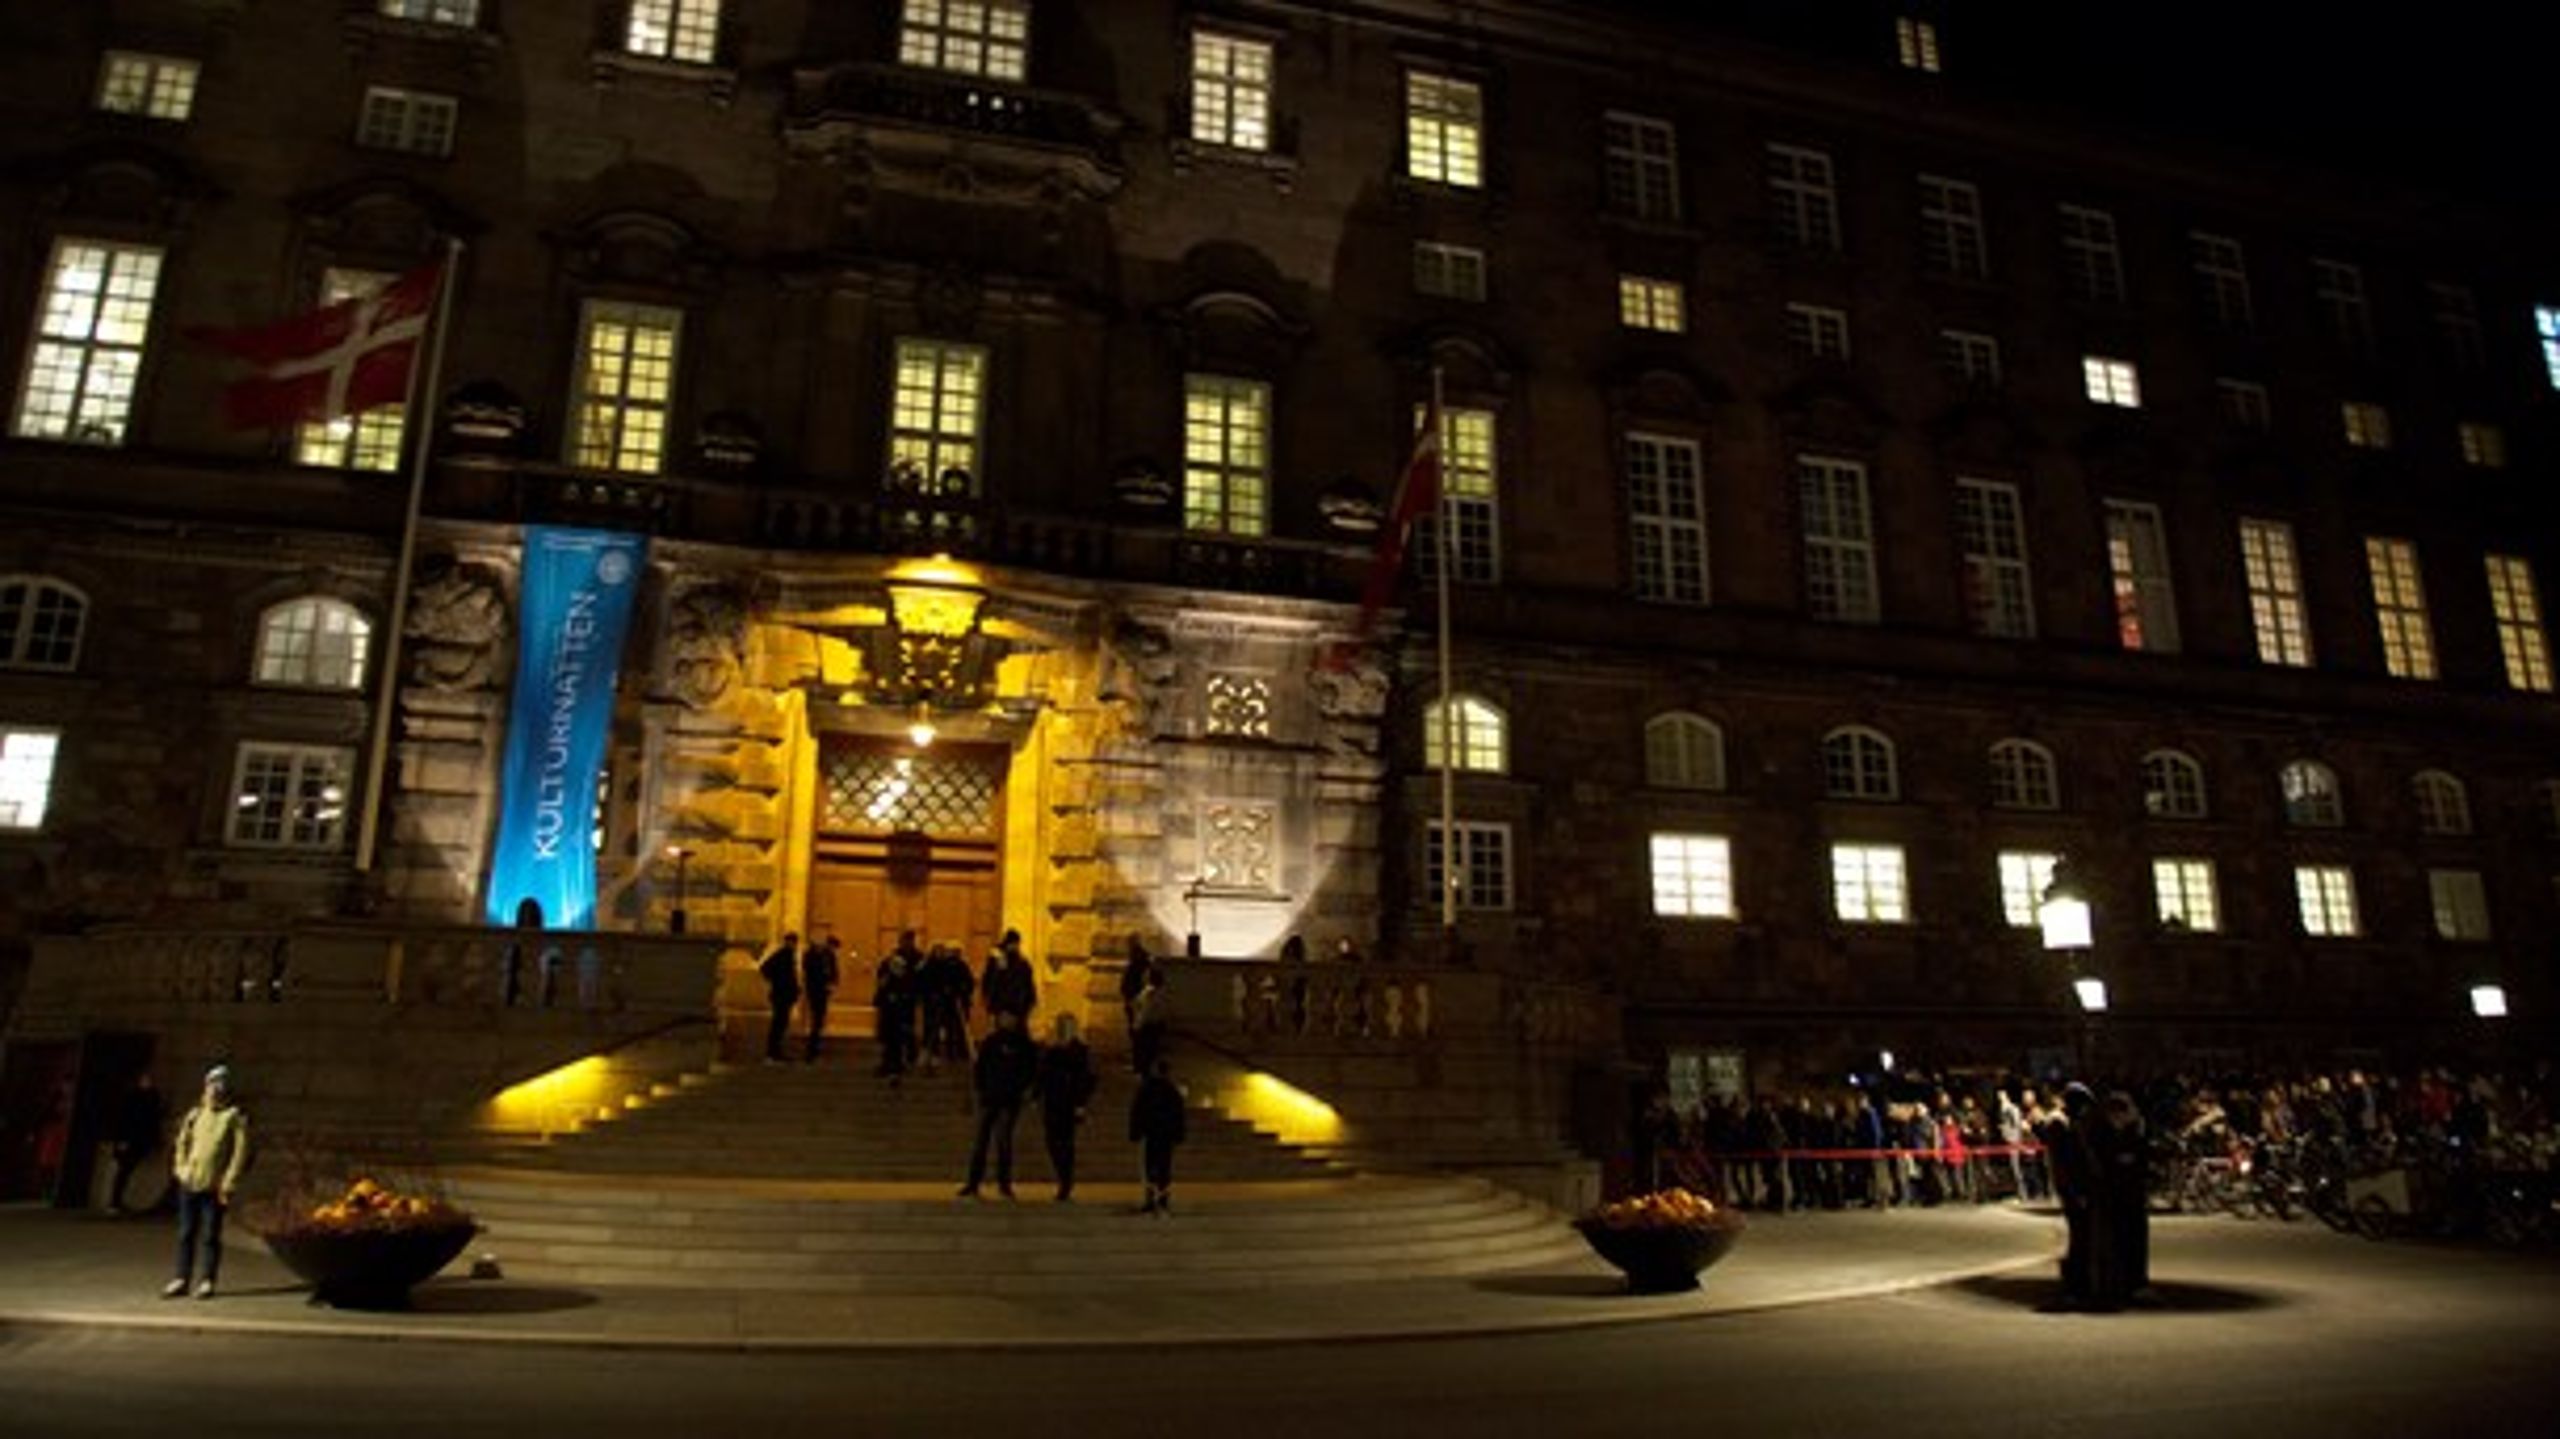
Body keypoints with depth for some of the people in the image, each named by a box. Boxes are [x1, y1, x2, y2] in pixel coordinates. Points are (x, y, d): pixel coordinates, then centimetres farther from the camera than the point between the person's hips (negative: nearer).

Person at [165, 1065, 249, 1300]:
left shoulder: (234, 1117, -6)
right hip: (189, 1184, 5)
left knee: (210, 1236, 1)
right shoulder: (195, 1114, 8)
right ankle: (181, 1279, 20)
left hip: (213, 1188, -5)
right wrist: (180, 1168, 5)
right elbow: (182, 1143, 19)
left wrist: (228, 1183, -11)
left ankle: (207, 1281, 9)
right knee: (186, 1234, 11)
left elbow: (240, 1152, -8)